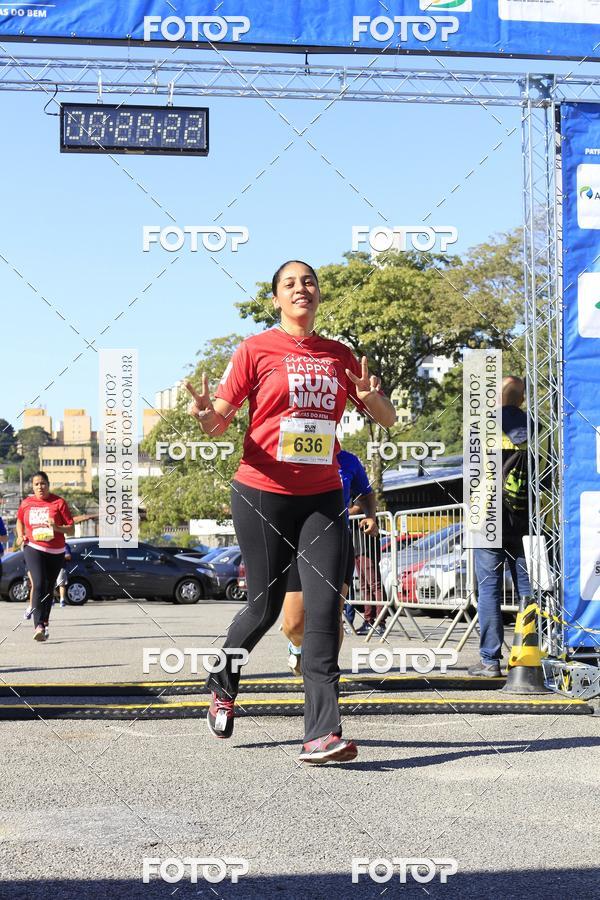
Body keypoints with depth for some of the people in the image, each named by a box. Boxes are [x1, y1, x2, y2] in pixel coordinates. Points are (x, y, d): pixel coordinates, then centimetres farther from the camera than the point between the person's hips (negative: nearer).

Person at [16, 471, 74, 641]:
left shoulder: (58, 503, -3)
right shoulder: (26, 504, 4)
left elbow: (71, 529, -3)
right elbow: (19, 520, 24)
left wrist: (57, 528, -22)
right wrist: (20, 535, 5)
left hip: (56, 552, 1)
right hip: (33, 549, -1)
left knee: (49, 588, 10)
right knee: (38, 584, -19)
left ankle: (44, 623, 29)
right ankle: (38, 626, -26)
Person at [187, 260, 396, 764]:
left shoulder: (340, 356, 10)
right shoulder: (256, 350, 0)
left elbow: (388, 419, 14)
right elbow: (219, 422, 0)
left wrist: (370, 397, -9)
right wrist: (205, 415, -24)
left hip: (323, 496, 3)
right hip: (263, 494, -3)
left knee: (325, 605, -11)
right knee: (265, 608, 4)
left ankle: (322, 732, -14)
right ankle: (223, 685, 35)